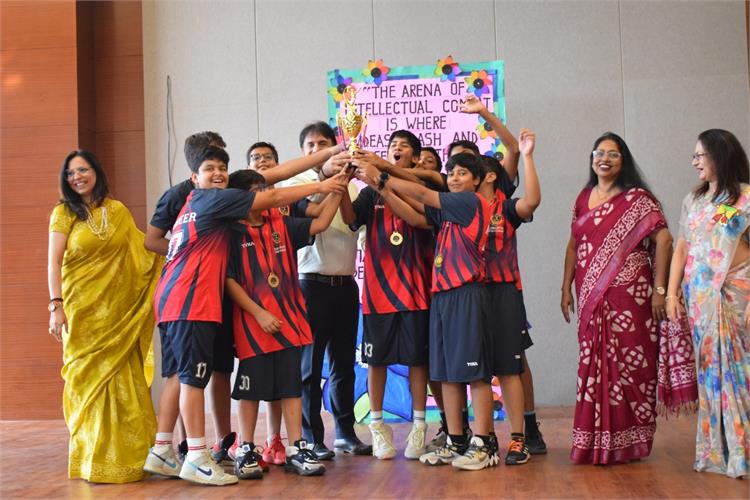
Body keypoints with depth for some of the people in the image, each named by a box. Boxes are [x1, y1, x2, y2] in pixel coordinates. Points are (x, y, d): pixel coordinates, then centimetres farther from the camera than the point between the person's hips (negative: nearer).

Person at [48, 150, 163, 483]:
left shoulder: (118, 211, 9)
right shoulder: (64, 213, 2)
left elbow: (141, 251, 14)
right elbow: (54, 261, -5)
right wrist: (56, 305, -15)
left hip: (118, 308, 2)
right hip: (81, 308, -2)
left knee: (122, 381, 2)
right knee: (89, 378, 0)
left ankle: (125, 454, 11)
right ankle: (93, 459, 8)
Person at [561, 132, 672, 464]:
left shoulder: (637, 199, -2)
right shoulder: (584, 199, 14)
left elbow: (663, 240, -8)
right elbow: (574, 245, 18)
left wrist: (659, 290, -12)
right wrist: (566, 288, 12)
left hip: (629, 295, -5)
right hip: (592, 297, 5)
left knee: (628, 364, -3)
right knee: (594, 366, 5)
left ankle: (626, 443, 7)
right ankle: (595, 444, 12)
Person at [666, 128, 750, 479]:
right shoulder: (692, 201, 15)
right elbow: (681, 249, 13)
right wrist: (672, 293, 5)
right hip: (699, 296, 5)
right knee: (710, 370, 8)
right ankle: (718, 450, 15)